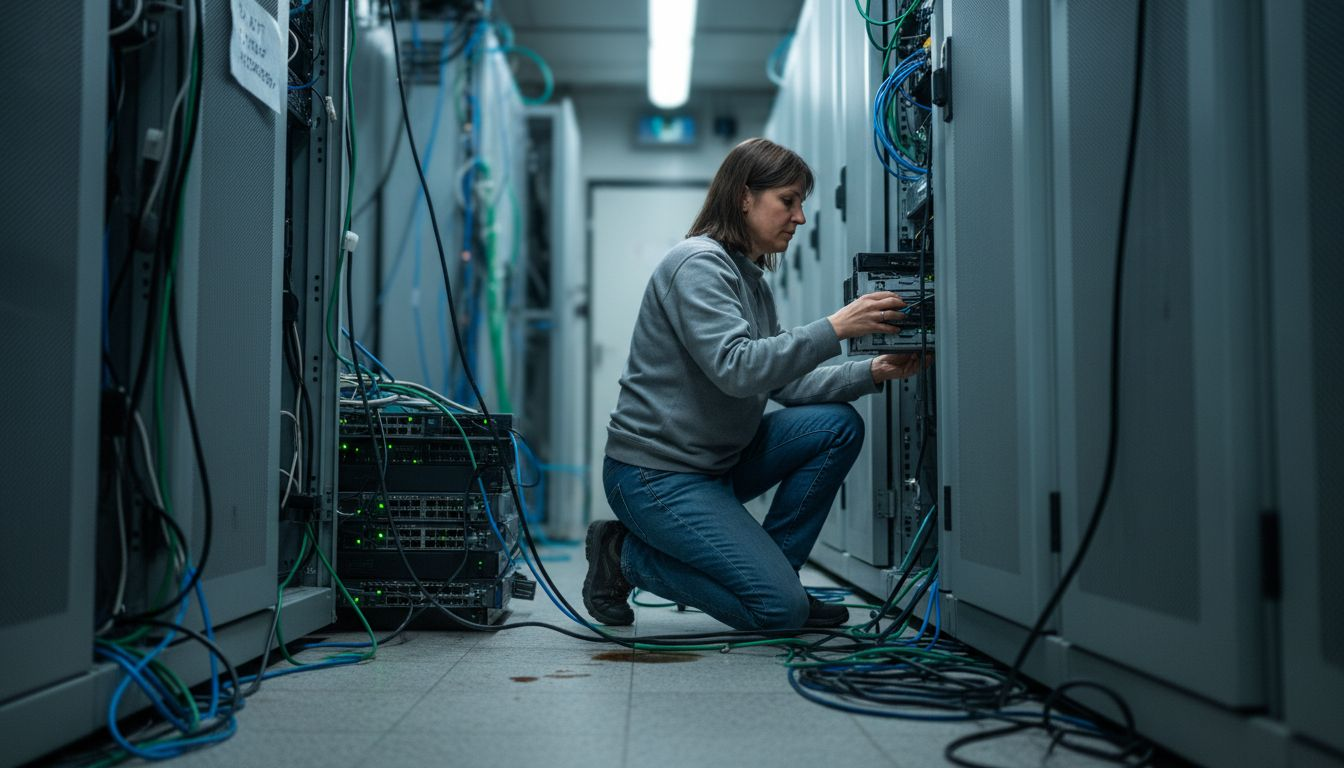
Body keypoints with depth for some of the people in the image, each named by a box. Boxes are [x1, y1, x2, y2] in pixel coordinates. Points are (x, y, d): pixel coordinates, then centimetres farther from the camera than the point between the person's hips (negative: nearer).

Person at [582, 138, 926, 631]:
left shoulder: (751, 278, 14)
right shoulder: (698, 262, -15)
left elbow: (785, 381, 8)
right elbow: (735, 368, -28)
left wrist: (872, 372, -4)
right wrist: (834, 329, -30)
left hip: (716, 461, 9)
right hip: (655, 474, -9)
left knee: (838, 425, -4)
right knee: (781, 609, -14)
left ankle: (769, 568, 4)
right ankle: (628, 556, 2)